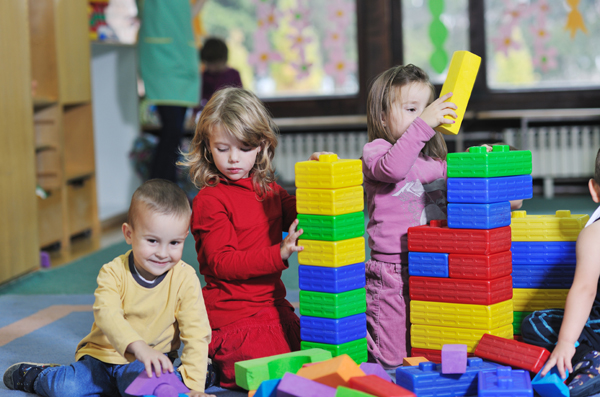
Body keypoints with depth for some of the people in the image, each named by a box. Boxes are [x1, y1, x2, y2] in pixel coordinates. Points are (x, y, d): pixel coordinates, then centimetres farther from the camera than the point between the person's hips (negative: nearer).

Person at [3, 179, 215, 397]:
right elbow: (107, 314, -30)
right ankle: (35, 375, 14)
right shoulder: (114, 273, -13)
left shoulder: (185, 279, -11)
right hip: (104, 354, 1)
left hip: (152, 362, -1)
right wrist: (139, 347, -49)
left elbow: (197, 333, -12)